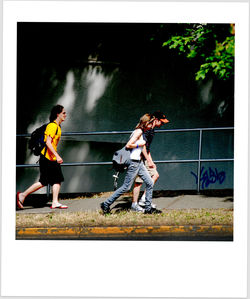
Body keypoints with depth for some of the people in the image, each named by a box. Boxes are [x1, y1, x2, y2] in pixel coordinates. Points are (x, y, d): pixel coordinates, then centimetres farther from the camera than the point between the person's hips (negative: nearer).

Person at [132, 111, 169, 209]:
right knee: (138, 182, -6)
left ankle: (143, 199, 9)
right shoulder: (147, 129, -16)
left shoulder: (151, 130, 16)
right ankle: (134, 204, 0)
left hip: (145, 159, 10)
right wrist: (148, 161, -19)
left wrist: (151, 162, 20)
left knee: (155, 175, 10)